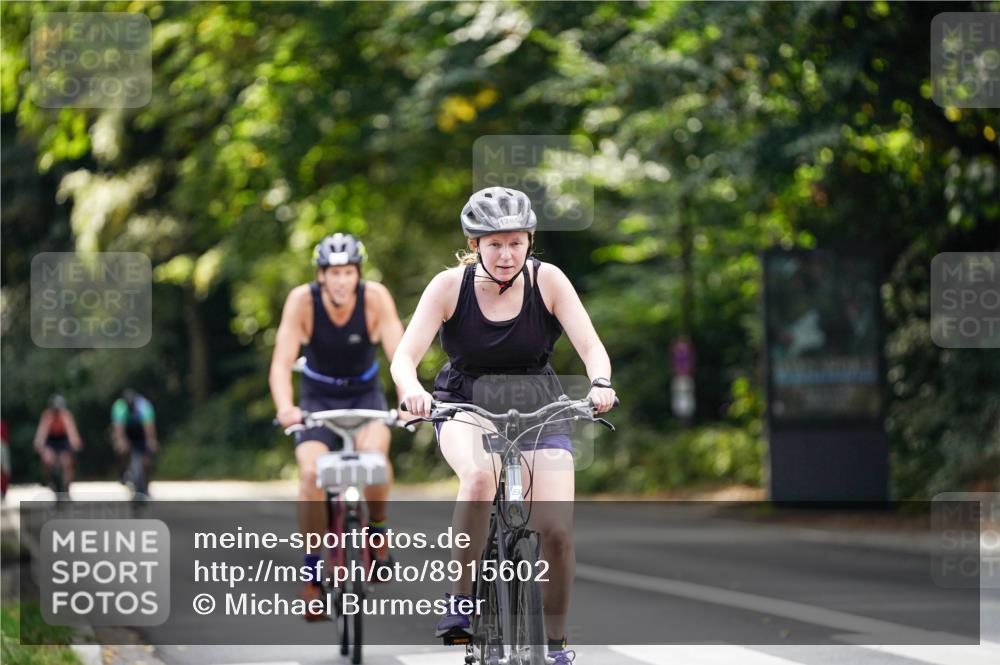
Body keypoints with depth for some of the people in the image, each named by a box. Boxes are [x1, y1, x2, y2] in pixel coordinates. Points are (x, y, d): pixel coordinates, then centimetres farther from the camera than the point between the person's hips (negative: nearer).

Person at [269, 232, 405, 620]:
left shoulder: (376, 298, -21)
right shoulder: (302, 300, -22)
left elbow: (399, 354, -28)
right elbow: (282, 362, -27)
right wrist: (284, 408, -46)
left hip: (365, 394, 0)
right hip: (319, 396, 0)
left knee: (374, 450, -33)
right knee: (310, 472, -24)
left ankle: (377, 529, -5)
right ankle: (313, 573, -10)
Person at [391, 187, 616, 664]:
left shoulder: (547, 280, -12)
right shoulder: (449, 286, -14)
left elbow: (590, 346, -18)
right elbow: (404, 357, -21)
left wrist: (600, 383, -40)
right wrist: (413, 391, -43)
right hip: (465, 408, -1)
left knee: (556, 530, -15)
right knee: (480, 477, -36)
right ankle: (461, 600, -21)